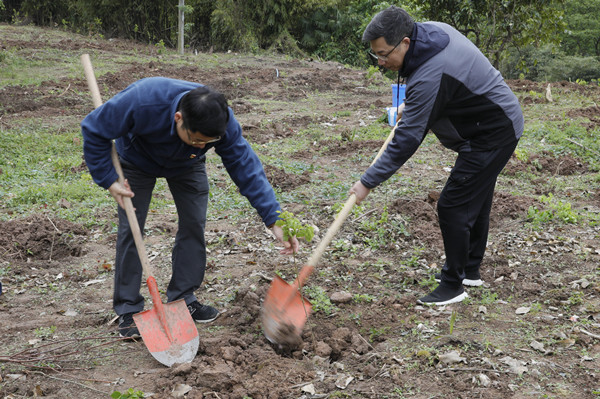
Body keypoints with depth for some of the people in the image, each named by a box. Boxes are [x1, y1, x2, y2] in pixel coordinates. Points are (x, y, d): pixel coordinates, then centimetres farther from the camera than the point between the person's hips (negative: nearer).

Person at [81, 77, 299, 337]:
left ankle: (183, 299, 12)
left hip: (186, 165, 3)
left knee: (194, 224, -4)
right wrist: (108, 181, -29)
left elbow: (245, 167, -31)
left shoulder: (222, 123, -36)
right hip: (137, 160, -2)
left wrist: (274, 220, -36)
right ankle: (128, 310, 4)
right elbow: (94, 131, -29)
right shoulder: (142, 101, -44)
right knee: (131, 228, -7)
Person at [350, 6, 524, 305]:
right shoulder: (431, 30, -3)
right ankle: (470, 270, 35)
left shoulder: (430, 78, -32)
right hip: (498, 124, 11)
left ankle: (453, 285, 3)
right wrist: (411, 104, 14)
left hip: (493, 135, -11)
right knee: (476, 199, 20)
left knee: (453, 207, -9)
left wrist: (368, 182, -24)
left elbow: (407, 140, -29)